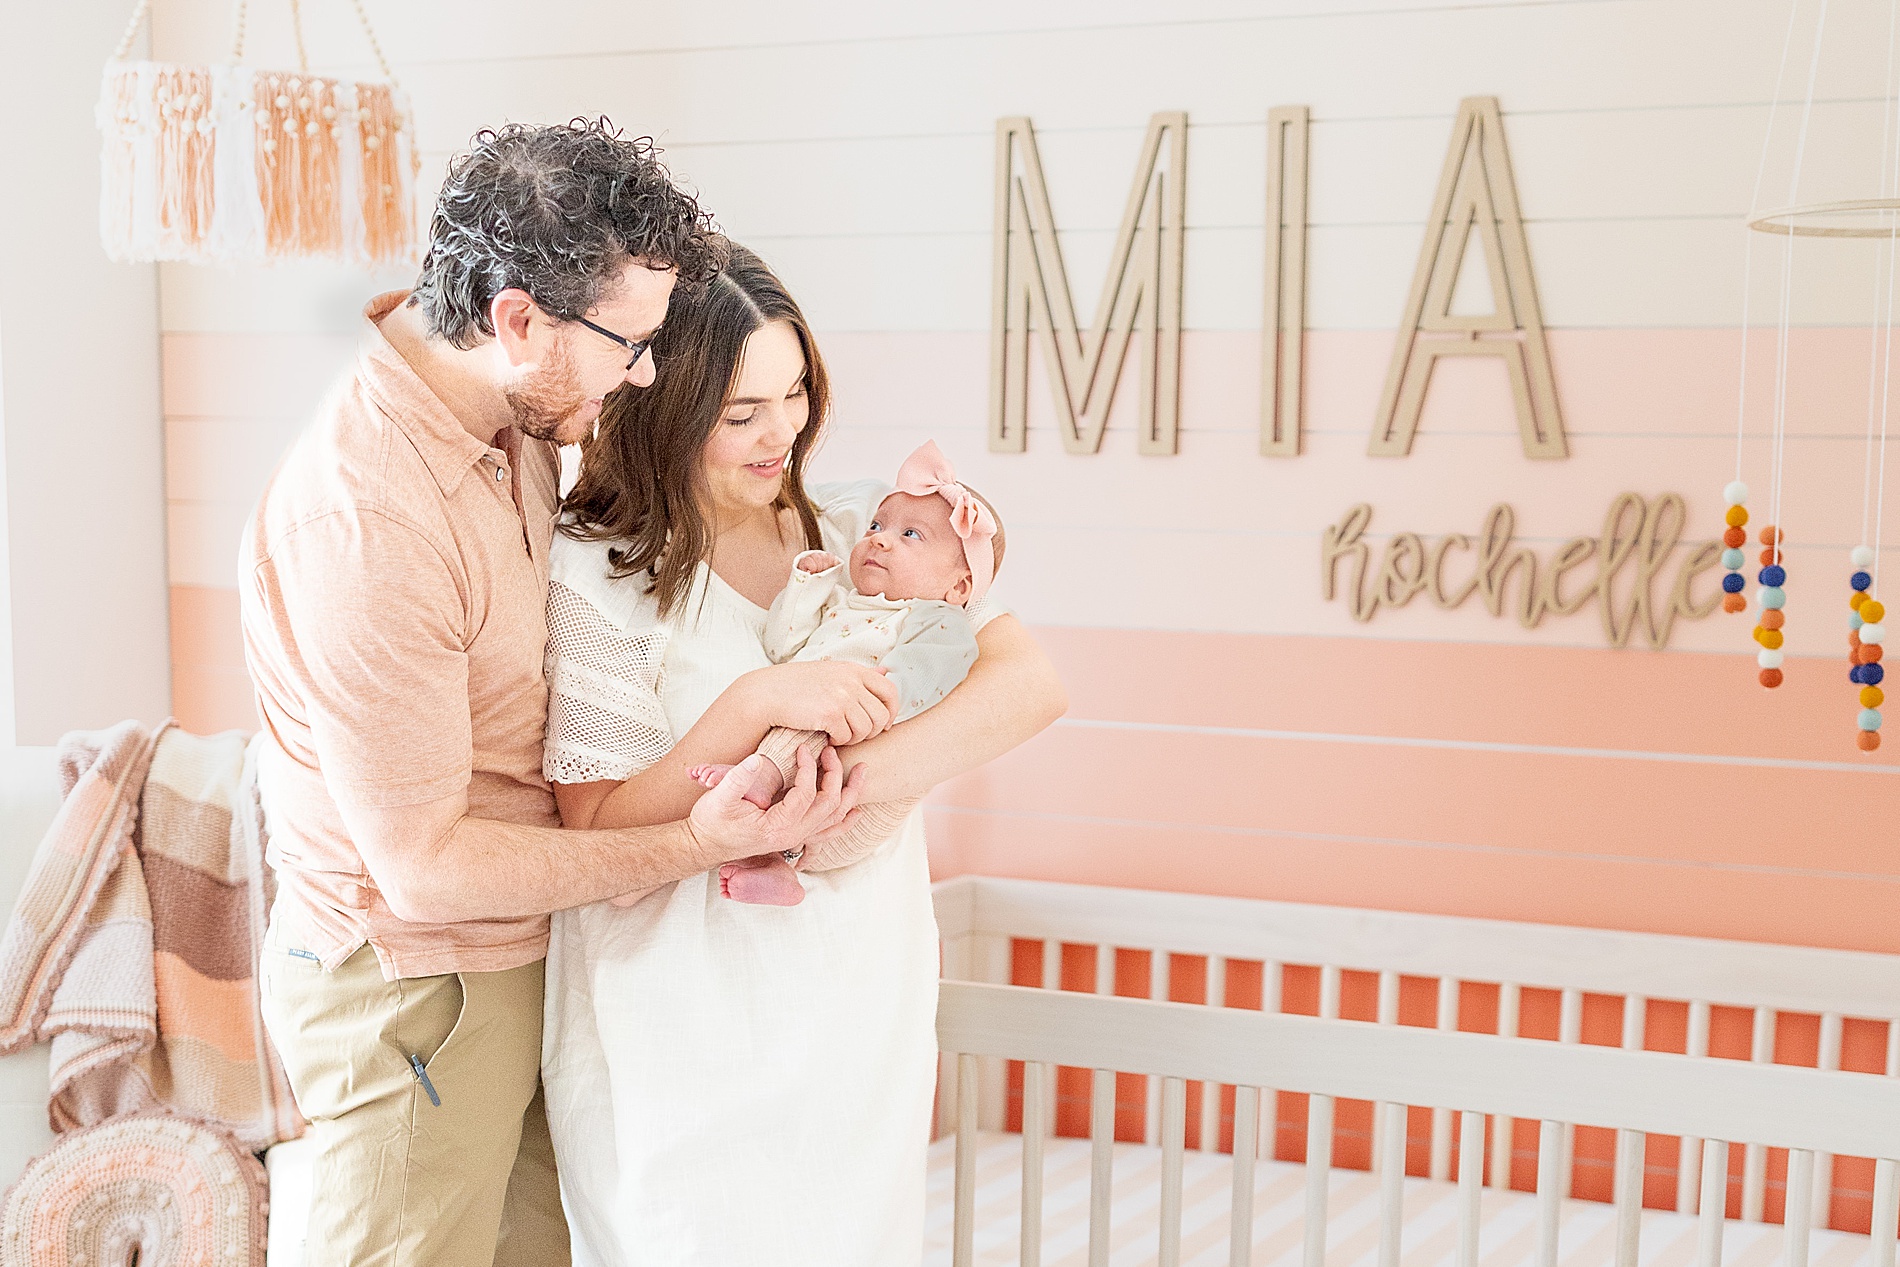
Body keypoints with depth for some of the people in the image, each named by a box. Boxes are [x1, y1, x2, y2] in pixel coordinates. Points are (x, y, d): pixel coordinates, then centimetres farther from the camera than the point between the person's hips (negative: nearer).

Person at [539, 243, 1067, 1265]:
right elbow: (600, 828, -11)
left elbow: (1031, 683, -10)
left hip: (862, 1014, 4)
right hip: (685, 1032, -3)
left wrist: (843, 780, -23)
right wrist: (758, 702, -24)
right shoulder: (596, 570, -8)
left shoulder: (863, 530, 1)